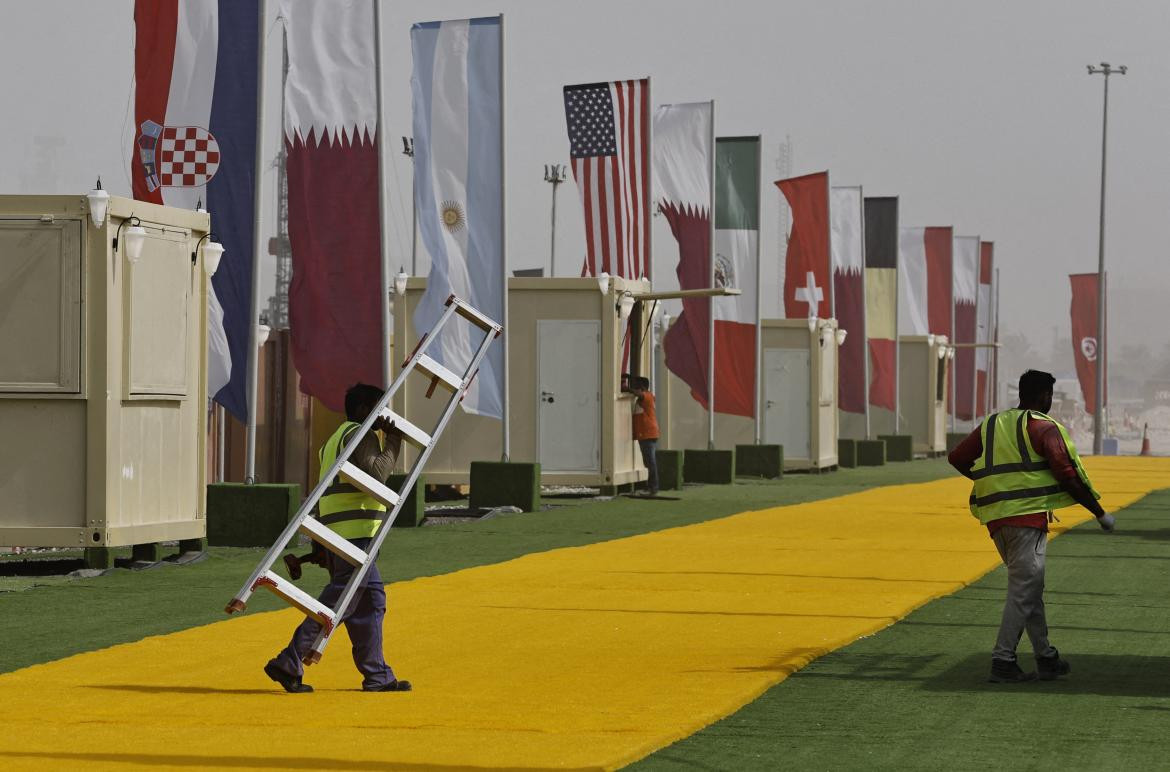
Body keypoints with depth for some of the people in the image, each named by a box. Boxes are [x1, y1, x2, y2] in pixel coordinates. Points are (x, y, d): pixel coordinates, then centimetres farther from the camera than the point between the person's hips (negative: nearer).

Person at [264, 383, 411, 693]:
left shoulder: (336, 438, 24)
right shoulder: (360, 435, -6)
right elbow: (374, 474, -23)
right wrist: (393, 443, -9)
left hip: (334, 533, 10)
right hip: (354, 531, -10)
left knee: (371, 600, 12)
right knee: (337, 603, -10)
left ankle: (377, 676, 13)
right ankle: (288, 664, -12)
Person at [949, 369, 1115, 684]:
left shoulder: (991, 425, 17)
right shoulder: (1042, 427, -2)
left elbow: (957, 458, 18)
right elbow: (1067, 475, -9)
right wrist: (1100, 514, -1)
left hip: (994, 518, 7)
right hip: (1028, 516, -7)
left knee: (1029, 587, 16)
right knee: (1023, 589, -6)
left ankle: (1046, 658, 18)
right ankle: (1003, 662, -11)